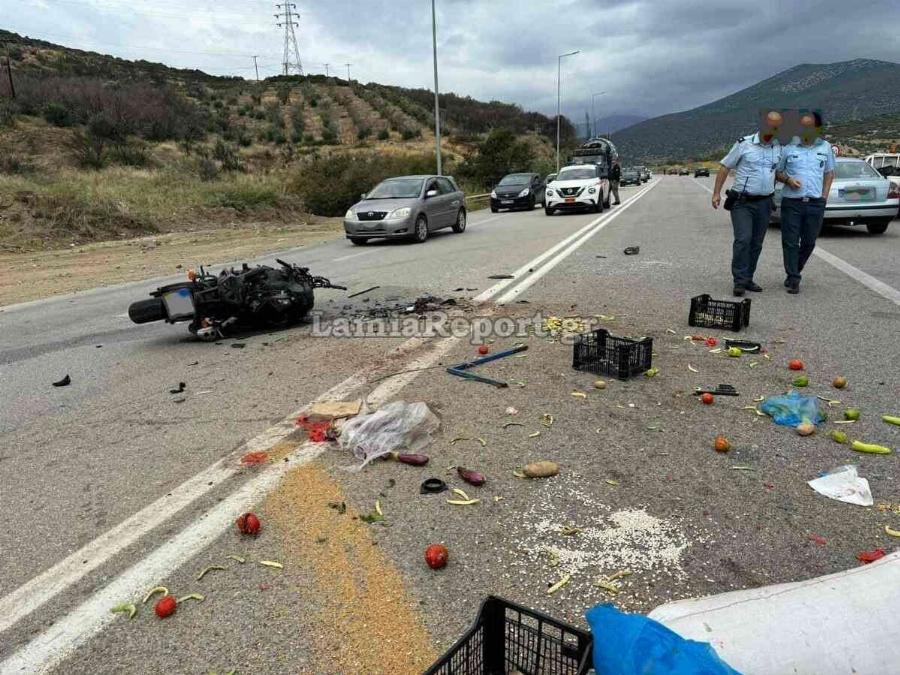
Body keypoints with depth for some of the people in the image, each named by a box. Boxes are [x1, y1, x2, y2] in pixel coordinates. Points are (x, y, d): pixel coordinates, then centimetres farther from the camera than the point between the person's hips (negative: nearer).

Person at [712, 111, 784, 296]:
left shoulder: (779, 148, 11)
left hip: (764, 203, 5)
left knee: (756, 243, 7)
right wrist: (717, 192, -8)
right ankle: (740, 281, -11)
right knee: (743, 239, -15)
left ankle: (748, 279, 15)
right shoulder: (744, 144, -2)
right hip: (742, 202, -5)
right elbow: (725, 167, -2)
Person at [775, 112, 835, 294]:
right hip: (792, 202, -2)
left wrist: (824, 197, 6)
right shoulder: (789, 147, 2)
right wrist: (788, 180, -12)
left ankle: (794, 272, 27)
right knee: (790, 242, -3)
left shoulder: (826, 147, 9)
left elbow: (829, 173, 16)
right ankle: (793, 279, 3)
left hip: (816, 204, 2)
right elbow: (778, 172, 9)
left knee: (809, 242, 9)